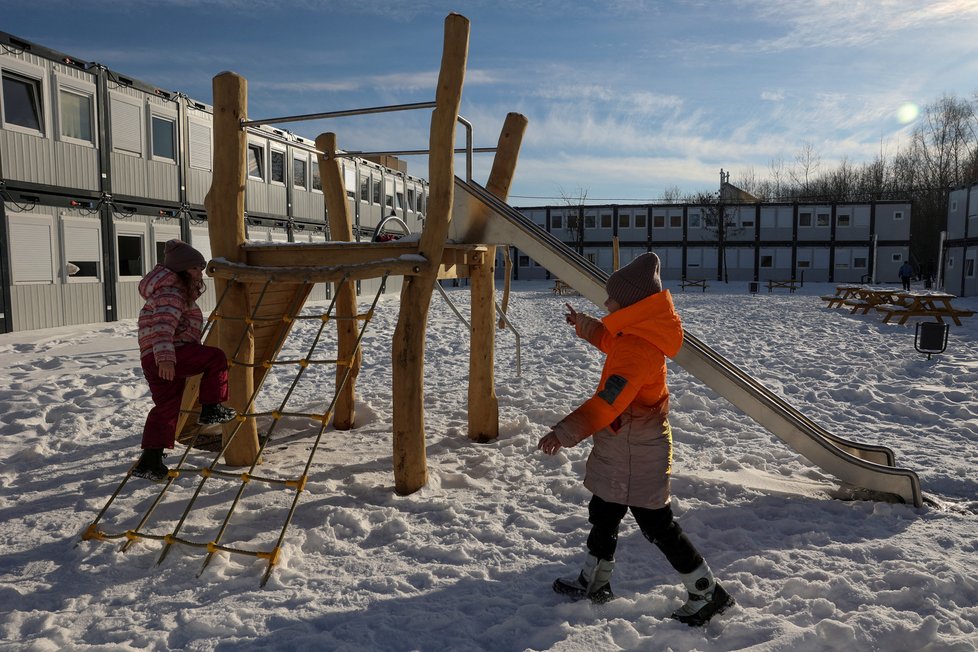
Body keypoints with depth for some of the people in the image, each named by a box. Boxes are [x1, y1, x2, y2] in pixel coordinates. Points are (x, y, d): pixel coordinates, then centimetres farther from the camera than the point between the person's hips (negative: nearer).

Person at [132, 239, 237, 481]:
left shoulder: (179, 291, 24)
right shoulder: (171, 293, -11)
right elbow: (163, 326, -27)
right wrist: (165, 357, -39)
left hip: (153, 360, 11)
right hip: (163, 358, -11)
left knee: (166, 408, 13)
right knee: (216, 358, -13)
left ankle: (150, 461, 16)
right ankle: (211, 409, -10)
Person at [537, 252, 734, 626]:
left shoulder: (638, 347, -29)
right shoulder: (637, 334, 3)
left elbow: (610, 400, -40)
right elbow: (611, 341, 28)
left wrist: (566, 431, -46)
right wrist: (584, 325, 35)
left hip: (635, 456, -10)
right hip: (621, 452, 10)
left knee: (657, 525, 3)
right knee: (603, 514, 21)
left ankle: (708, 593, 20)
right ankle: (593, 582, 38)